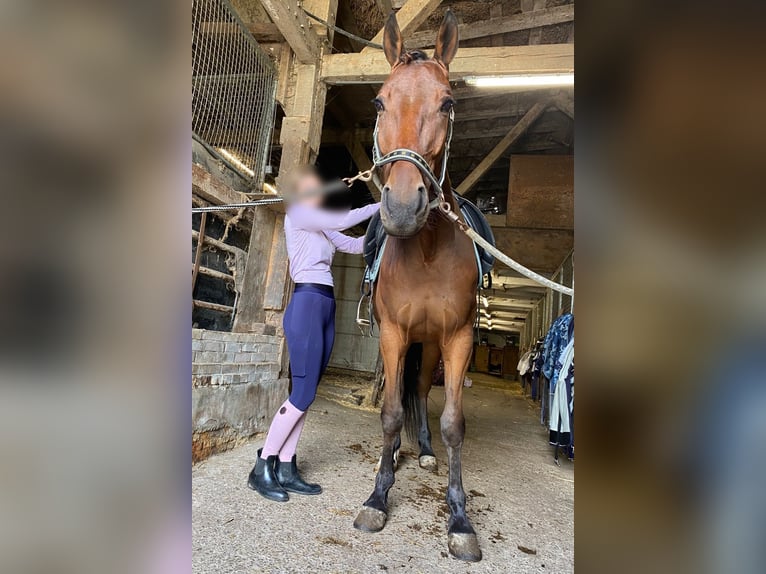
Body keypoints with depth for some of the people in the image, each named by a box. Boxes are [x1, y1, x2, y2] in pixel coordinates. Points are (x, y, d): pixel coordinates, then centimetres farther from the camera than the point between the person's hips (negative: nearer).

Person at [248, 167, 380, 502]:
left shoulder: (323, 229, 24)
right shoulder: (296, 215, 0)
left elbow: (356, 245, 20)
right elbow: (341, 221, -10)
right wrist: (380, 206, 0)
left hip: (326, 306, 8)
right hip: (307, 303, -8)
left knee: (306, 394, 7)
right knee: (303, 394, -8)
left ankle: (285, 469, 15)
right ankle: (262, 469, 6)